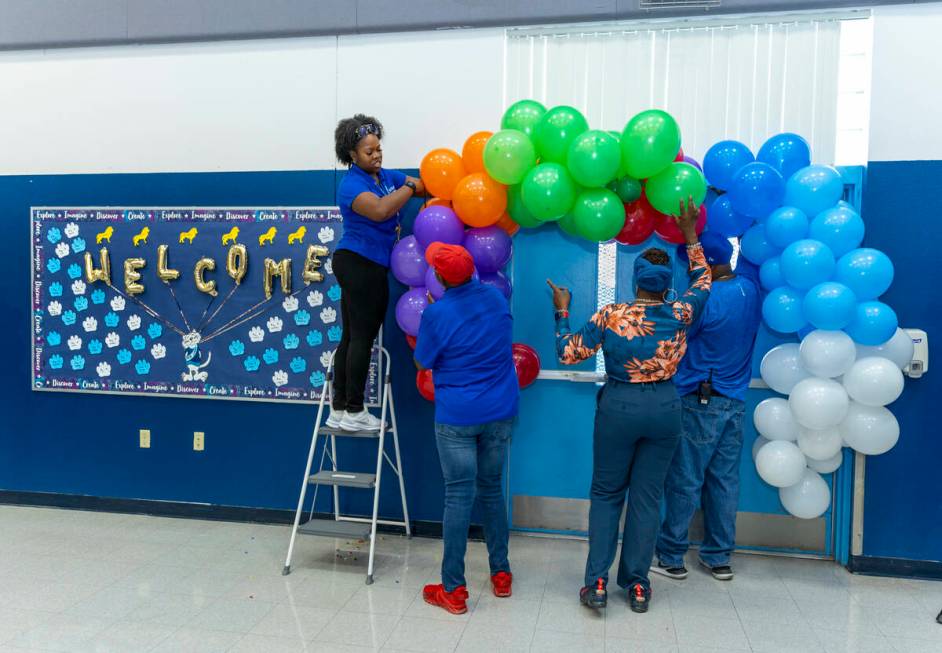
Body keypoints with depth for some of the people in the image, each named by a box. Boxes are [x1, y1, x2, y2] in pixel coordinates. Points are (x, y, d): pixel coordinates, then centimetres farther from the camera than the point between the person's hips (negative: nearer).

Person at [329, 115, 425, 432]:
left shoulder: (387, 176, 14)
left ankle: (339, 410, 18)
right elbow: (380, 210, -29)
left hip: (366, 266, 9)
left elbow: (424, 186, 11)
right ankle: (354, 412, 3)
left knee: (351, 337, 10)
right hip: (359, 263, -9)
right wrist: (410, 187, -18)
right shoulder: (352, 184, -11)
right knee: (363, 336, -5)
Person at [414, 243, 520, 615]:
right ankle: (501, 574, 28)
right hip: (500, 413, 5)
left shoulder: (437, 314, -14)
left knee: (459, 496, 1)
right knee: (492, 490, 17)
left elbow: (423, 364, -1)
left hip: (457, 416, -5)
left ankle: (454, 590, 9)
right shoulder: (497, 298, 1)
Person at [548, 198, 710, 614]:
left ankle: (597, 582, 10)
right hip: (664, 407, 2)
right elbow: (702, 282, 16)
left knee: (606, 493, 11)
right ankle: (637, 585, 19)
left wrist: (562, 312, 6)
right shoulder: (680, 315, -5)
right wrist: (690, 235, 20)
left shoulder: (610, 316, -12)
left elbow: (569, 352, -6)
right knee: (647, 497, 11)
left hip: (618, 406, -2)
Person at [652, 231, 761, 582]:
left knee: (685, 482, 2)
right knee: (725, 480, 12)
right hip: (735, 400, 7)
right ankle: (719, 558, 22)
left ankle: (670, 557, 13)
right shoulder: (749, 289, 4)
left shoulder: (706, 300, -19)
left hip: (700, 401, -7)